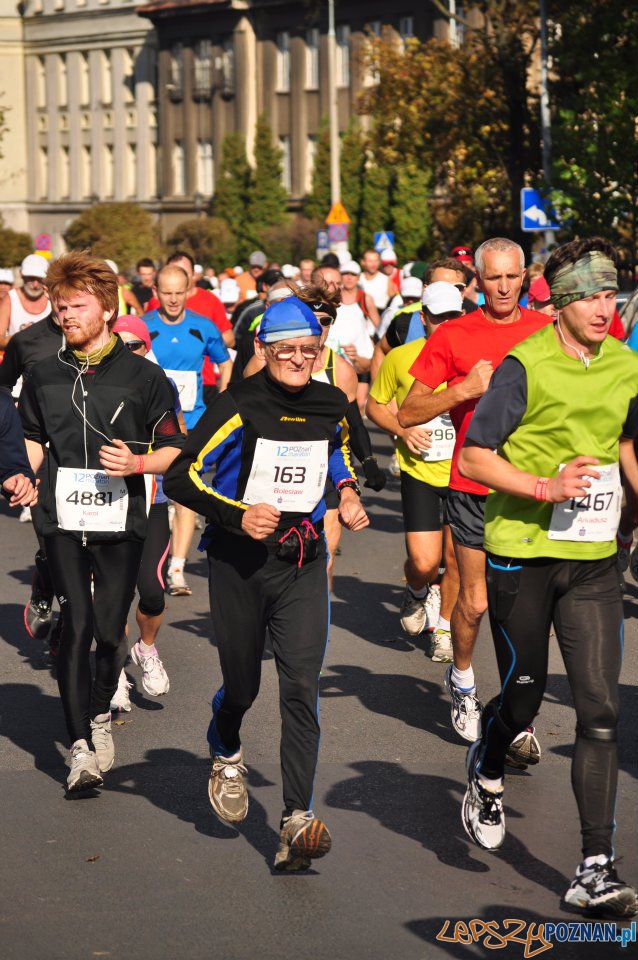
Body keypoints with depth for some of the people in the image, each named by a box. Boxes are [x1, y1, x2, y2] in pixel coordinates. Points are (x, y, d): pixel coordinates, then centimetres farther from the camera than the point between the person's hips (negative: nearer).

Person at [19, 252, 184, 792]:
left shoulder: (143, 376, 1)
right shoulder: (44, 377, 10)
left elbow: (174, 449, 4)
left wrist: (138, 463, -15)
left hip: (120, 522, -1)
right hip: (63, 520, 1)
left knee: (110, 631, 4)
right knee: (77, 626, -9)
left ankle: (101, 713, 32)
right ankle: (80, 745, -7)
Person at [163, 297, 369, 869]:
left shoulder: (331, 405, 2)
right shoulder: (240, 406, -12)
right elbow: (179, 477, -14)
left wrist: (347, 491, 8)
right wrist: (238, 515, -24)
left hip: (303, 563, 2)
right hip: (240, 563, -2)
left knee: (302, 686, -12)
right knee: (242, 685, 11)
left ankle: (297, 822, -16)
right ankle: (226, 756, 48)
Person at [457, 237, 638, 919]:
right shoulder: (525, 367, -12)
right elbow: (472, 459, -12)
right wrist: (547, 488, -23)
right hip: (522, 554, -3)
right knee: (522, 696, 10)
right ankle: (486, 774, 45)